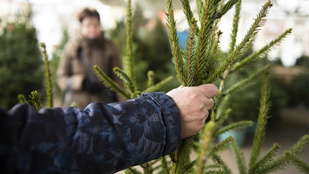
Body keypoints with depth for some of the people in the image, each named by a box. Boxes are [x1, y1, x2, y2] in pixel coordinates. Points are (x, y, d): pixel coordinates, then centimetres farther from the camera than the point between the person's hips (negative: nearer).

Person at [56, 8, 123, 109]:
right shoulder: (72, 47, 5)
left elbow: (117, 79, 6)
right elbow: (61, 78, 5)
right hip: (77, 104, 0)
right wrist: (82, 82, -11)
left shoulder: (109, 47, 6)